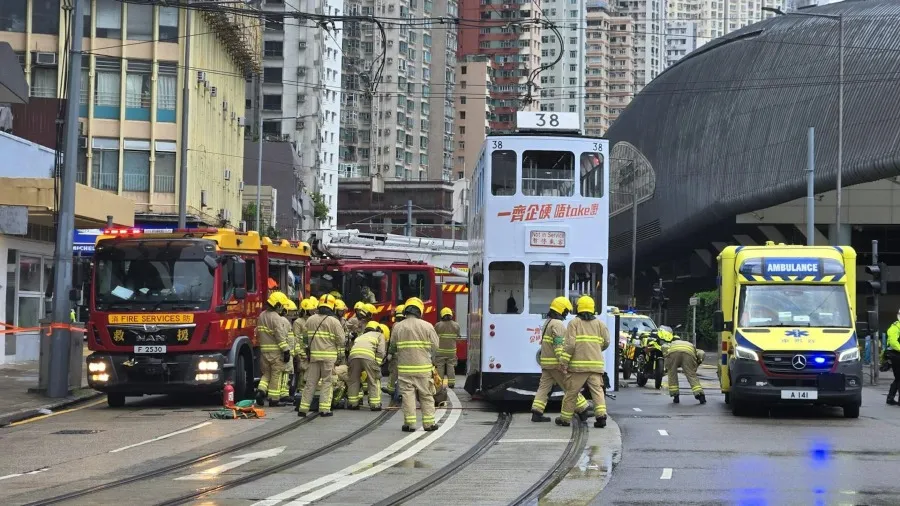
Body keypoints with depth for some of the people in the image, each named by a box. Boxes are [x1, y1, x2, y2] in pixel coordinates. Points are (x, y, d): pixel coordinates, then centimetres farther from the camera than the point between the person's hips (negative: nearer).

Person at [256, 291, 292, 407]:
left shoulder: (262, 316, 11)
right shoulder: (276, 318, -15)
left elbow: (258, 333, 19)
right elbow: (280, 336, -18)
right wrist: (286, 350, -16)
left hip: (264, 350, 7)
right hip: (276, 350, -7)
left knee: (266, 373, 17)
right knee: (276, 375, 2)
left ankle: (261, 391, -4)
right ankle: (273, 399, 4)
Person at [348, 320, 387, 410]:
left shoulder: (363, 336, 41)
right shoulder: (380, 335, 26)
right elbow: (380, 352, 7)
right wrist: (377, 365, 6)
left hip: (354, 353, 4)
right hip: (368, 355, -4)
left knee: (354, 379, 17)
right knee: (374, 380, 7)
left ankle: (353, 403, 20)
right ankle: (375, 404, 6)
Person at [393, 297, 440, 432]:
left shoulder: (398, 327, -1)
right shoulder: (427, 326, -4)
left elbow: (393, 345, 6)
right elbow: (435, 346, 0)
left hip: (405, 367, 0)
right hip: (423, 367, 0)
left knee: (408, 395, 3)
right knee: (426, 396, 9)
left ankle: (410, 423, 2)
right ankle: (429, 423, 11)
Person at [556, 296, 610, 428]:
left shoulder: (574, 323, -1)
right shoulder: (599, 324, 10)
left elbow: (570, 344, -10)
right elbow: (606, 343, 11)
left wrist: (564, 361, -8)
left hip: (578, 365, -2)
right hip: (596, 364, 2)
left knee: (571, 391, 7)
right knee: (597, 390, 1)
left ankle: (565, 418, 15)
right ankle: (601, 415, -16)